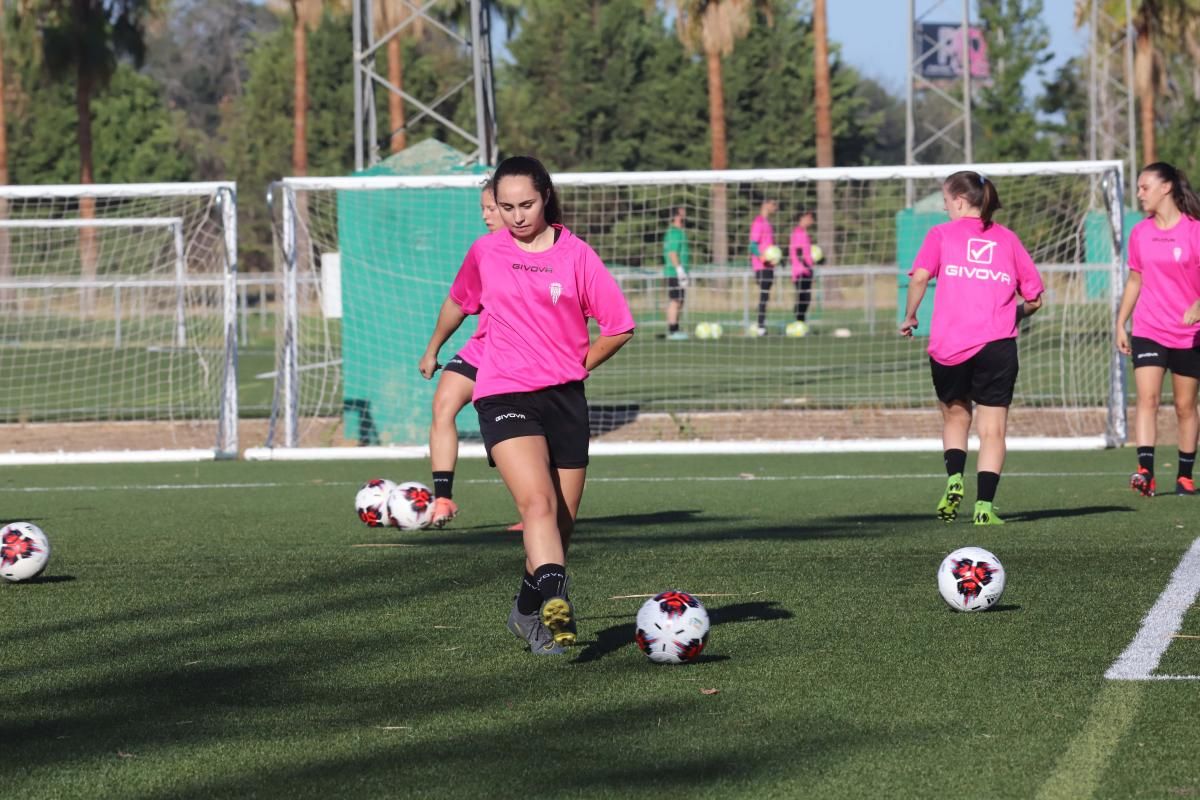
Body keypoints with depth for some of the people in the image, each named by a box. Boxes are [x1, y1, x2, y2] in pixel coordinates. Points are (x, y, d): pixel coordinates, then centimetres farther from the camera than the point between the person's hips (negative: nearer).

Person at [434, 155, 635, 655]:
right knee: (537, 502, -24)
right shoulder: (486, 253, 5)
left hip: (565, 398, 1)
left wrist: (576, 365, 7)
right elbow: (458, 303, 26)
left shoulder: (575, 255, 0)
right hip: (504, 397, -1)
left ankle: (527, 609, 29)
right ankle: (554, 603, -38)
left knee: (562, 522, 7)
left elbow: (620, 328, 4)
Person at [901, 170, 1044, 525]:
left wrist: (910, 316, 3)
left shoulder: (941, 234, 6)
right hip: (997, 346, 0)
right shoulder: (1008, 239, 12)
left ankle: (954, 479, -1)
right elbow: (1034, 298, 12)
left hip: (948, 346, 0)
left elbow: (920, 277, -10)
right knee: (992, 429, 3)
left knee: (955, 415, 21)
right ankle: (984, 504, -8)